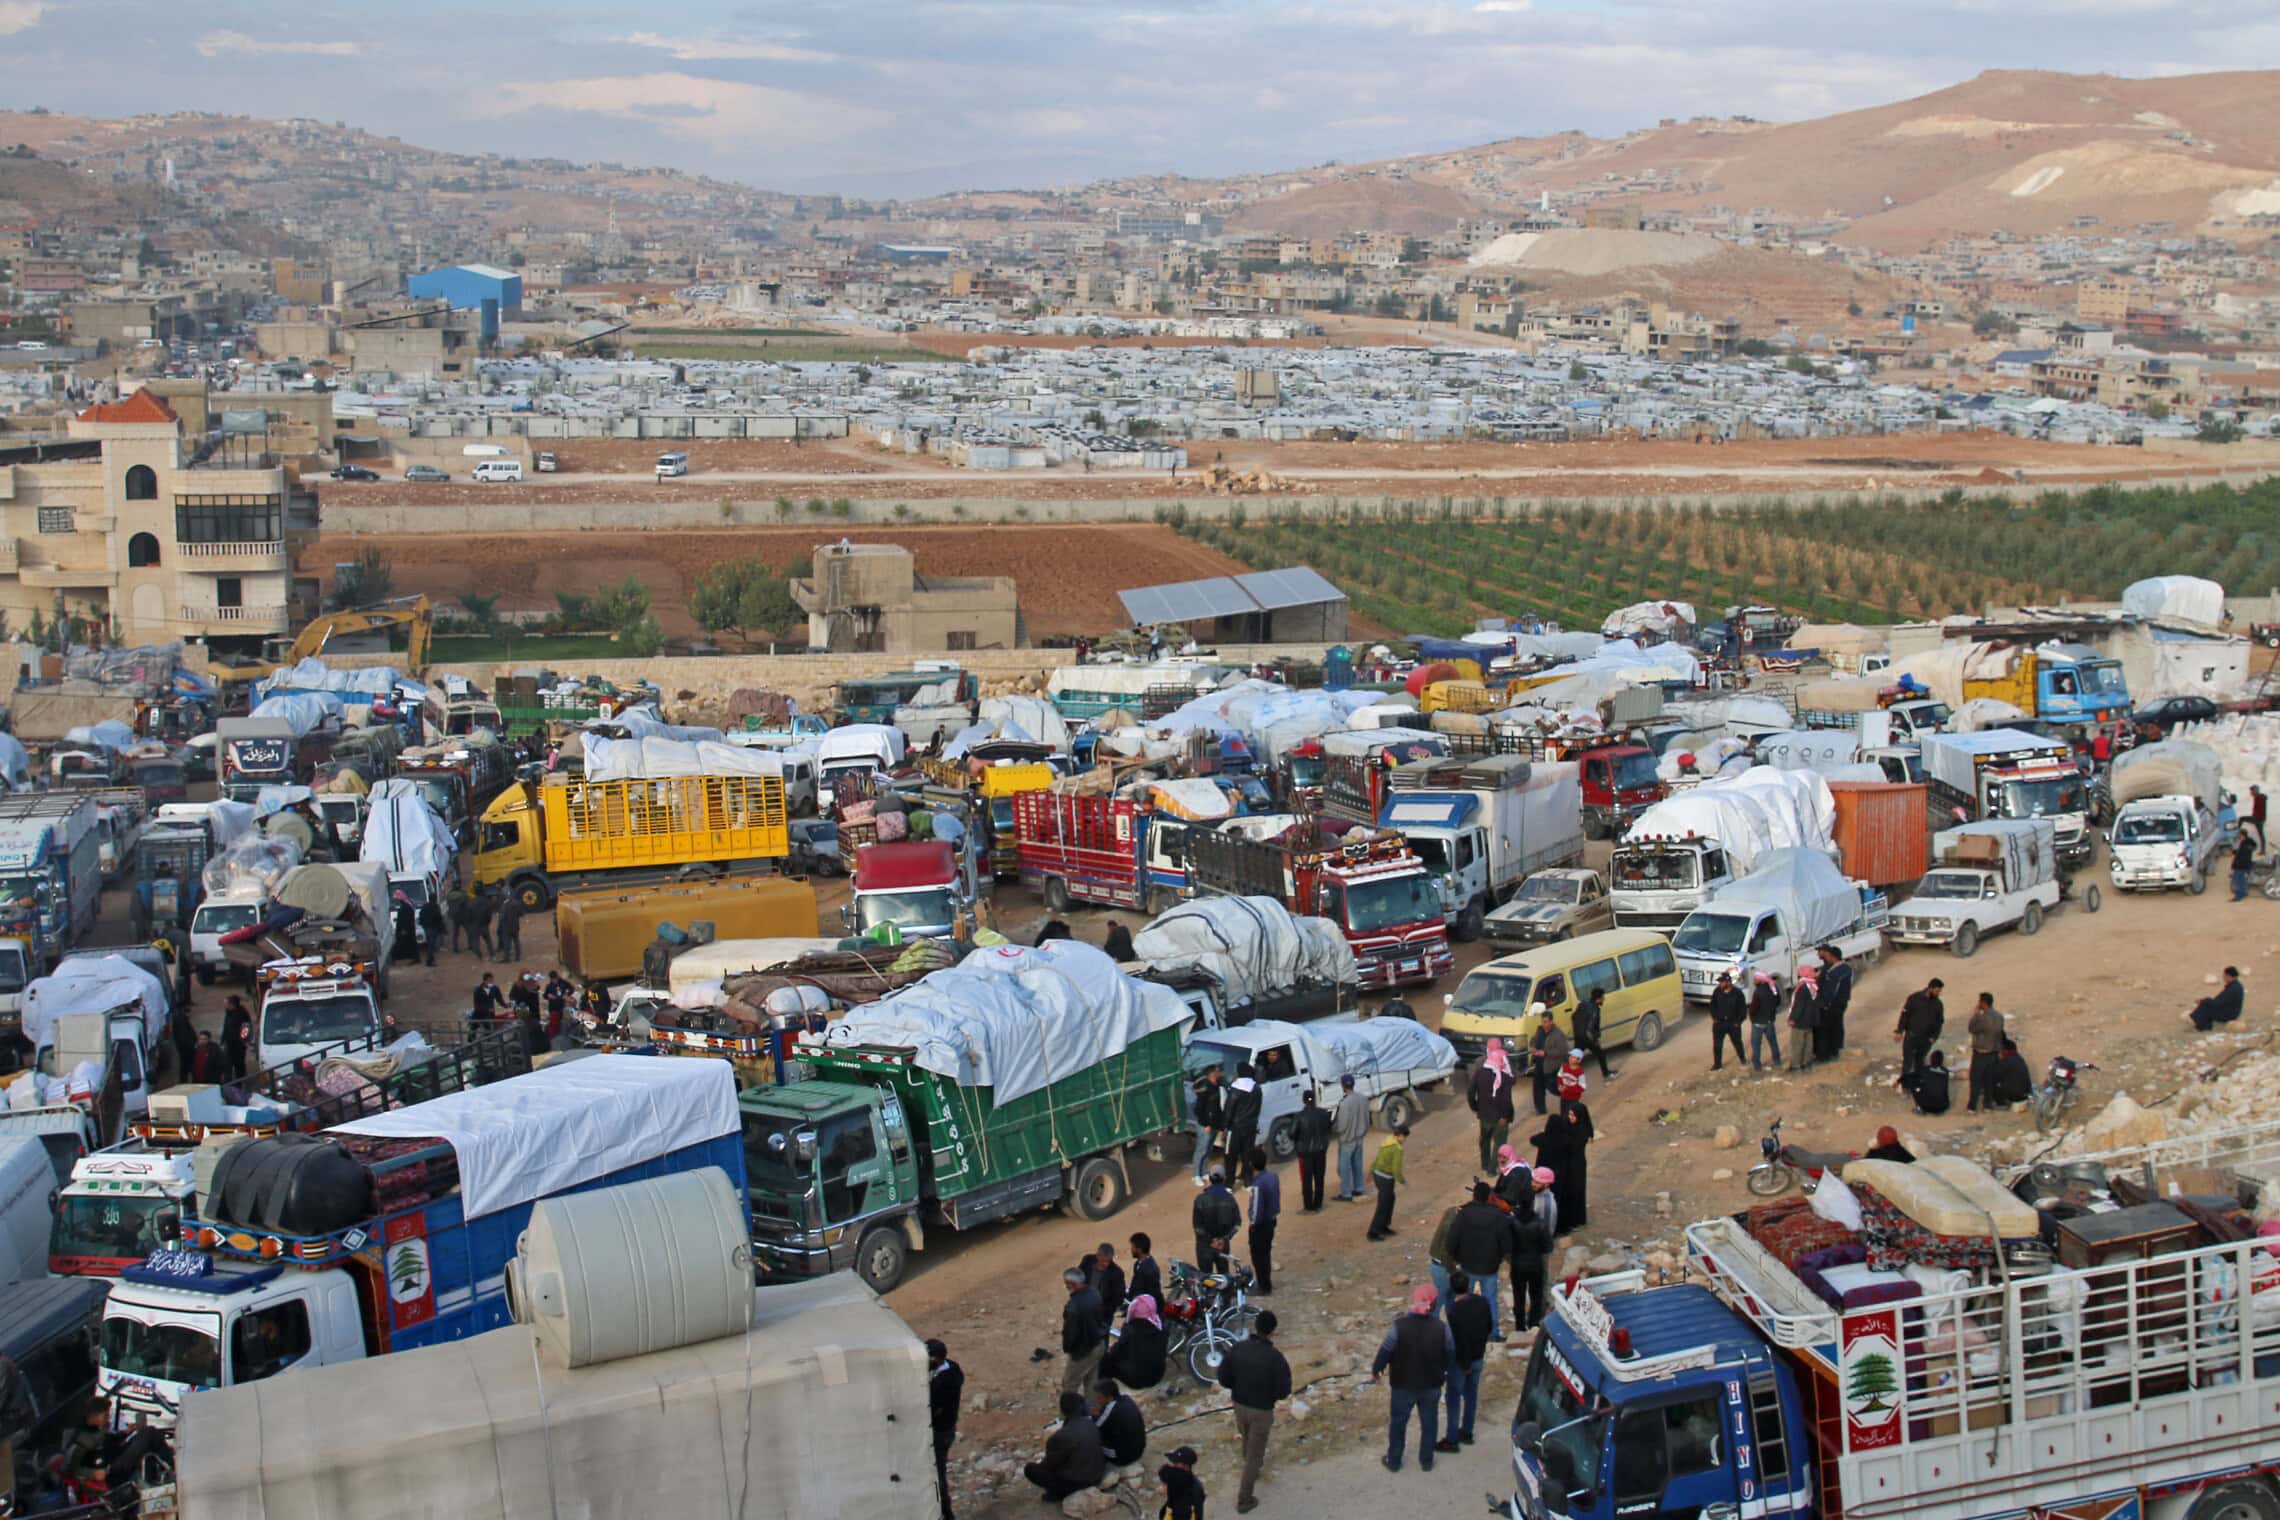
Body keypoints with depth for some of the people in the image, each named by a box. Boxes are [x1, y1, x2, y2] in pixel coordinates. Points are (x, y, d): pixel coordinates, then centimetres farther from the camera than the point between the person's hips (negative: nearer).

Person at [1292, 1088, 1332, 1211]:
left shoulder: (1300, 1116, -18)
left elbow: (1292, 1134, -14)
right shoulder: (1323, 1113, -8)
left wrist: (1297, 1142, 6)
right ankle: (1317, 1205, 21)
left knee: (1306, 1180, 6)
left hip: (1305, 1151, -4)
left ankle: (1308, 1206, 9)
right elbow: (1329, 1128, 3)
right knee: (1319, 1178, 14)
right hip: (1321, 1150, 4)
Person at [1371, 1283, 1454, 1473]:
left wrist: (1375, 1370, 7)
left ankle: (1393, 1461, 32)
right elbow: (1451, 1355, -3)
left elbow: (1384, 1352, -13)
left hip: (1403, 1385, -1)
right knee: (1429, 1422, 21)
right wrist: (1442, 1371, 18)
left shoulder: (1399, 1326, -24)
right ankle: (1426, 1461, 34)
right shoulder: (1441, 1328, -17)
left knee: (1398, 1422, 18)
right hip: (1432, 1385, 1)